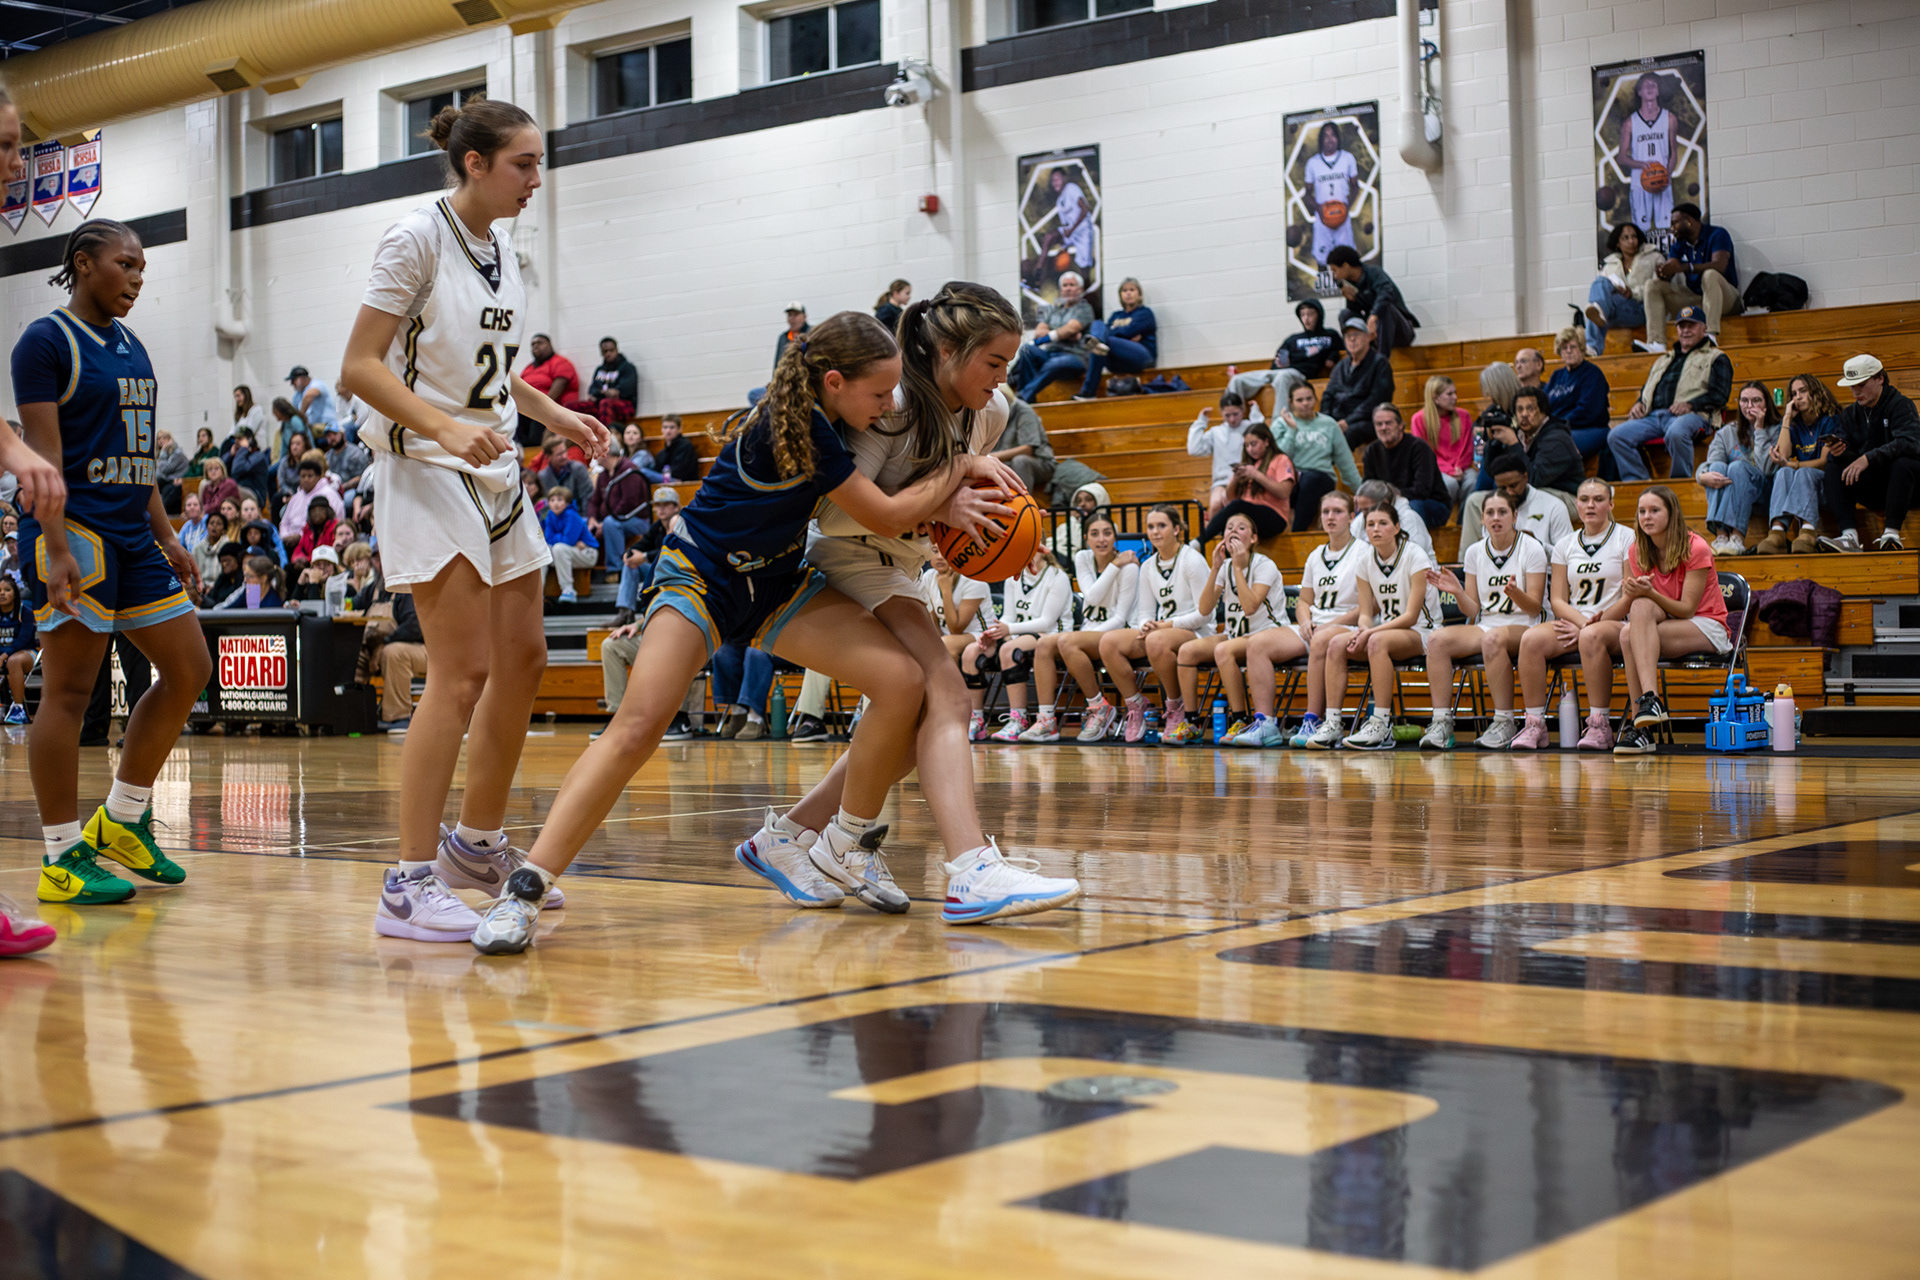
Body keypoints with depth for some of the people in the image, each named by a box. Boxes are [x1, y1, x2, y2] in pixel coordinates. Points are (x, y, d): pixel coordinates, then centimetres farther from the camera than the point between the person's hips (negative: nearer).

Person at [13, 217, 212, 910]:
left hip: (132, 534, 9)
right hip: (73, 530, -9)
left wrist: (167, 539, 17)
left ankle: (122, 821, 18)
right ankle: (61, 859, 1)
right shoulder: (45, 341, -7)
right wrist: (57, 550, -22)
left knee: (188, 669, 6)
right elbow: (43, 452, -14)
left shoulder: (130, 347, 17)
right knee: (68, 691, -5)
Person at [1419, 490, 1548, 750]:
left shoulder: (1532, 549, -3)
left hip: (1522, 628, -4)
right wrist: (1457, 591, -11)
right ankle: (1441, 721, -26)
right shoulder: (1474, 552, 9)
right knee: (1437, 639, -25)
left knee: (1493, 638, -39)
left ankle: (1504, 723, -29)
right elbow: (1473, 610, 9)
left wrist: (1515, 593, -26)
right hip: (1485, 625, 4)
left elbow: (1534, 608, -6)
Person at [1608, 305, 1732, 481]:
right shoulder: (1664, 360, 36)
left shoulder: (1716, 358, 17)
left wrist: (1690, 404, -15)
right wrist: (1639, 404, 12)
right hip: (1654, 415, 6)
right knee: (1617, 436, -22)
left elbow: (1719, 395, 3)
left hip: (1691, 415, -5)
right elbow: (1647, 389, 37)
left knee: (1676, 433, -42)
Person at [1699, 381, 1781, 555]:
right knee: (1718, 466, -26)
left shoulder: (1777, 430, 4)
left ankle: (1737, 537, -44)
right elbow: (1712, 464, -4)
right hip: (1727, 494, 3)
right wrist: (1703, 476, -28)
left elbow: (1767, 468, -13)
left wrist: (1759, 430, -8)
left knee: (1738, 466, -30)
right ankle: (1720, 536, -42)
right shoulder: (1726, 433, 12)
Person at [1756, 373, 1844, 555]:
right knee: (1784, 472, -31)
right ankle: (1777, 530, -60)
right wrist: (1787, 418, -2)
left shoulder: (1830, 420, 4)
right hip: (1791, 485, 3)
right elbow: (1783, 455, -4)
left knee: (1804, 473, -35)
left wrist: (1792, 464, -19)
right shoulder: (1791, 423, 15)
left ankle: (1808, 530, -63)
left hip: (1819, 480, -3)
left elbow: (1825, 461, -7)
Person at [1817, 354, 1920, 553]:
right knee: (1834, 468, -16)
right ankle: (1849, 535, -32)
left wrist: (1868, 458, -36)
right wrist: (1839, 452, -25)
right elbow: (1851, 455, 0)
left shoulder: (1900, 405, -9)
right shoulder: (1850, 414, 9)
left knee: (1902, 462, -34)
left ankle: (1892, 534, -36)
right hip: (1872, 491, 5)